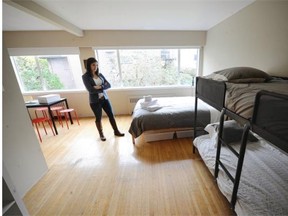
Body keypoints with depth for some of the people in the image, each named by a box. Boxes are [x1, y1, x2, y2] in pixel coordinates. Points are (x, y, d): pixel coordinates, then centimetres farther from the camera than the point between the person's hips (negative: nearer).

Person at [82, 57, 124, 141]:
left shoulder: (100, 74, 6)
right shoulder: (85, 76, -8)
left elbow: (109, 85, -2)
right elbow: (91, 90, -20)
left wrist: (100, 87, -19)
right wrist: (103, 88, -12)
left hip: (104, 98, 5)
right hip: (95, 101, -4)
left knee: (111, 115, 7)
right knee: (98, 118, 9)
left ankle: (116, 131, 22)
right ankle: (101, 134, 28)